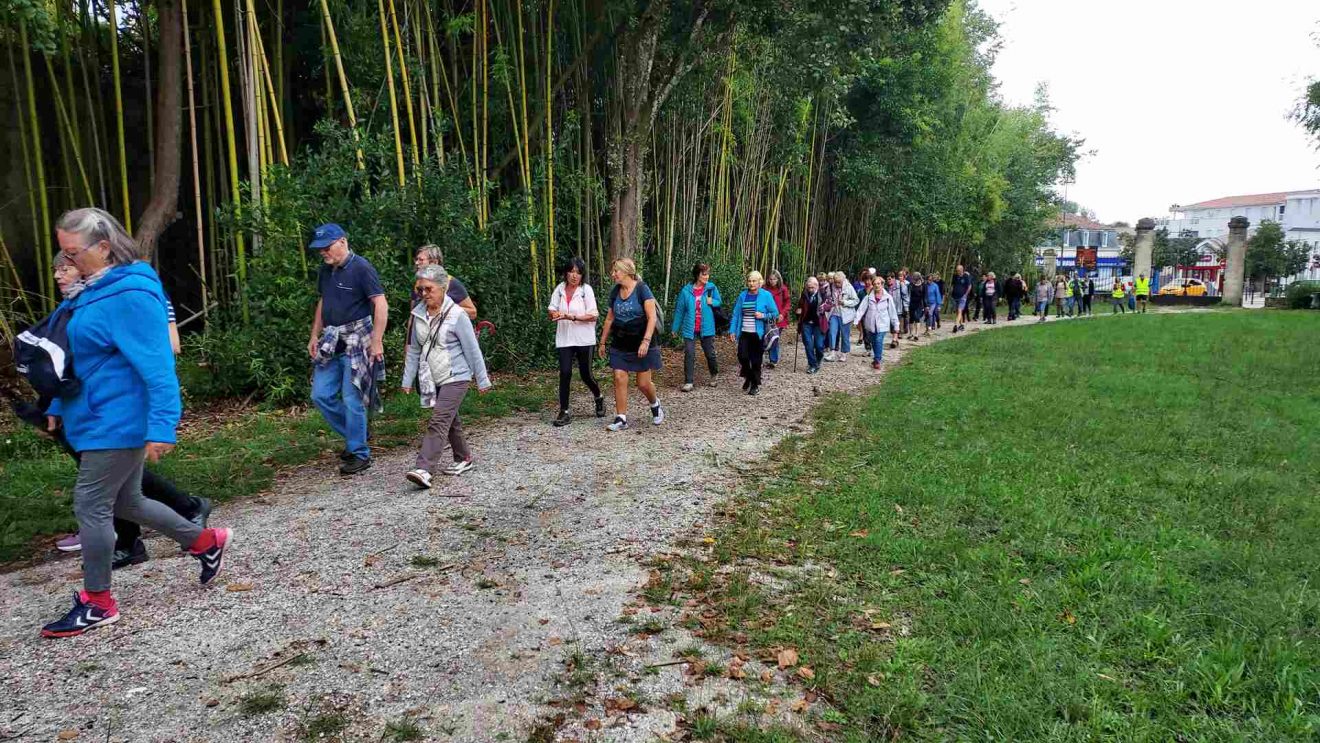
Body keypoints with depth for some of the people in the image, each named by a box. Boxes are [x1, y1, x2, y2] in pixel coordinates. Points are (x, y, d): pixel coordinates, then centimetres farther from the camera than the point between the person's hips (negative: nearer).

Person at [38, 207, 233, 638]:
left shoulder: (131, 296, -19)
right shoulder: (94, 291, 11)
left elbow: (157, 367, -24)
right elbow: (80, 359, 21)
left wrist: (161, 427, -28)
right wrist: (58, 407, 23)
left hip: (118, 423, -10)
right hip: (98, 420, 10)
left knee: (90, 506, -1)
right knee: (126, 503, 18)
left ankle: (96, 604, 14)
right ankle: (208, 541, 31)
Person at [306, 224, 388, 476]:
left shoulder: (361, 268, -12)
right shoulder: (325, 270, 11)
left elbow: (381, 305, -17)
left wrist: (377, 341, -20)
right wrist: (315, 336, 17)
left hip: (357, 343, -8)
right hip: (331, 342, 8)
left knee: (352, 400, -6)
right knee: (321, 395, 6)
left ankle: (360, 454, 7)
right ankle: (354, 435, 24)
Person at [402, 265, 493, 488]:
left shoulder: (457, 315, -13)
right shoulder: (419, 314, 4)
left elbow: (472, 350, -9)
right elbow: (414, 349, 10)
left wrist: (482, 380, -5)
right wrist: (408, 379, 9)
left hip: (455, 377, -6)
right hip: (431, 378, 6)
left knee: (439, 422, -15)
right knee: (450, 420, 17)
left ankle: (424, 469, -22)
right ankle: (463, 458, 33)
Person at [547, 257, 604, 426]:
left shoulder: (586, 289, -5)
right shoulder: (560, 289, 5)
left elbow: (593, 316, -10)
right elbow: (551, 311, 8)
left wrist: (572, 317, -21)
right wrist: (555, 314, -17)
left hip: (584, 339, -2)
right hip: (564, 339, 2)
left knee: (585, 374, 6)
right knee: (565, 373, -8)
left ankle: (599, 398, 37)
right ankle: (564, 412, -1)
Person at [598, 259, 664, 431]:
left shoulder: (642, 289, -12)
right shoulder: (615, 292, 5)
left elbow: (652, 318, -17)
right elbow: (609, 319, 14)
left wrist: (646, 341, -25)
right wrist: (602, 342, 15)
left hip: (641, 344, -5)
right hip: (620, 344, 5)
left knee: (643, 383, 1)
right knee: (619, 379, -4)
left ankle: (655, 405, 32)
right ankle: (621, 419, 2)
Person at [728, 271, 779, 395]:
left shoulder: (766, 295, -4)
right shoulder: (743, 295, 5)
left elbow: (775, 314, -1)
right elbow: (735, 314, 7)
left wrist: (763, 316, -18)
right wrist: (732, 330, 0)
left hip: (758, 334, -2)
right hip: (744, 333, 2)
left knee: (756, 360, 4)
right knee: (742, 356, -10)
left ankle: (755, 385, 20)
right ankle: (748, 377, 19)